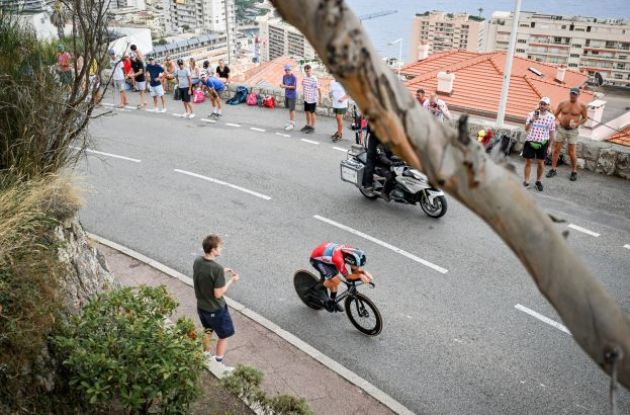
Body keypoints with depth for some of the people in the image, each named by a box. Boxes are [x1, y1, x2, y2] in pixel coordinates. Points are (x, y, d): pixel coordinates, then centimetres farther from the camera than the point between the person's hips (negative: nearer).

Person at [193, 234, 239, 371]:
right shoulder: (217, 268, -31)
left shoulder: (197, 261, -8)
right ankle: (218, 365, 25)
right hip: (216, 310, -7)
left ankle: (206, 356, 48)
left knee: (207, 330, 30)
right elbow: (218, 294, -25)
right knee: (224, 336, 15)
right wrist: (231, 280, -14)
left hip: (201, 306, 7)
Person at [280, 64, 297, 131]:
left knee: (292, 109, -3)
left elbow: (295, 87, -16)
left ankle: (292, 124, 2)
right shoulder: (284, 76, 4)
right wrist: (281, 85, -13)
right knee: (289, 108, 13)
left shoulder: (294, 77, -15)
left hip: (292, 95, -6)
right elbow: (283, 84, 11)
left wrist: (286, 86, -23)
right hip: (287, 94, 7)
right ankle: (291, 122, 24)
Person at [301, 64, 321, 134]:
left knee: (312, 113, 4)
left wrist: (320, 97, -16)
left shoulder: (314, 79, -19)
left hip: (312, 99, -7)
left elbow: (318, 88, -17)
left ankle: (312, 127, 15)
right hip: (306, 98, 7)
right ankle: (308, 125, 32)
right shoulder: (304, 77, 2)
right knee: (307, 112, 16)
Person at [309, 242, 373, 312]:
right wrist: (360, 276, -38)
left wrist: (364, 272, -27)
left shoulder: (350, 252, -20)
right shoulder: (338, 259, -40)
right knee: (335, 281, -16)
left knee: (335, 279, 9)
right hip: (317, 258, -7)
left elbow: (355, 270, -9)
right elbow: (347, 276, -28)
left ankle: (332, 302, 29)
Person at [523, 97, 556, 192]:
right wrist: (532, 120, -25)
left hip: (542, 143, 0)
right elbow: (526, 129, -9)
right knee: (528, 162, 4)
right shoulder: (532, 114, -4)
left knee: (540, 163, 7)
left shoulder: (551, 117, -3)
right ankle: (526, 182, 14)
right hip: (530, 141, 0)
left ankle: (538, 181, 26)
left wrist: (550, 145, 5)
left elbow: (551, 132, 4)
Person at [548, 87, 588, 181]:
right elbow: (556, 114, 10)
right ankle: (553, 170, 13)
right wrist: (560, 120, -8)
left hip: (572, 131, -2)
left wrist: (577, 124, -13)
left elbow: (585, 118, 4)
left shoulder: (581, 106, -5)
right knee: (556, 150, 3)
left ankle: (574, 172, 13)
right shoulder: (563, 104, 0)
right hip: (561, 129, 2)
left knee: (571, 152, -1)